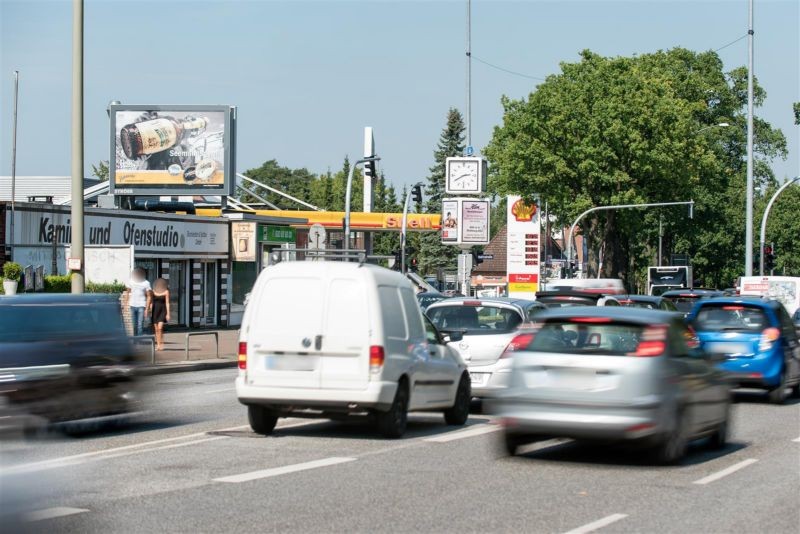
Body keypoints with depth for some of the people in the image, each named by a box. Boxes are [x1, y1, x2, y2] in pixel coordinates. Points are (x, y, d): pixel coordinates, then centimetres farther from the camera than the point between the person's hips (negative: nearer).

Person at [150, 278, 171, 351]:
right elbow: (151, 302, 10)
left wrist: (168, 314, -9)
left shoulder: (166, 292, -2)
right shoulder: (153, 291, 7)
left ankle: (161, 344, -7)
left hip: (162, 311, -3)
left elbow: (167, 303, -4)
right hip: (155, 310, 3)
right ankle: (158, 345, 11)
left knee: (160, 328, -16)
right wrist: (150, 312, 5)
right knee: (156, 329, 4)